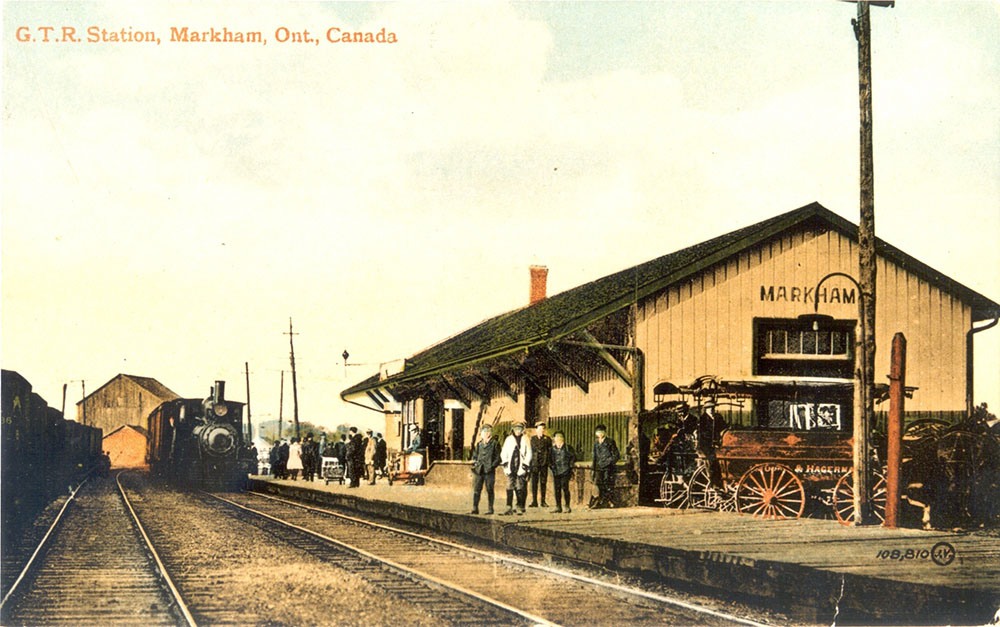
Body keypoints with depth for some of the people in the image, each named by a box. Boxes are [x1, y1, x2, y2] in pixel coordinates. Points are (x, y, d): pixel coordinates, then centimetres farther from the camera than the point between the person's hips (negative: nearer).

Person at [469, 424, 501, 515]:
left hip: (489, 471, -4)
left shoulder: (495, 444, 0)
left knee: (489, 490, 3)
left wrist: (492, 466, -12)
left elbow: (498, 458, -1)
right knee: (476, 490, 1)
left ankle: (490, 509, 9)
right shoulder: (479, 444, 14)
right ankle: (475, 509, 3)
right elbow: (474, 456, 23)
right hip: (478, 470, 4)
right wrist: (474, 463, 6)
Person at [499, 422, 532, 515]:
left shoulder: (525, 440, 7)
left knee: (520, 489, -2)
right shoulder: (509, 439, 11)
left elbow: (529, 453, 6)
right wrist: (505, 462, 0)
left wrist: (525, 464, -3)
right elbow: (503, 452, 12)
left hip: (520, 468, -1)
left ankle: (520, 508, 4)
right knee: (510, 488, -4)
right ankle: (509, 508, -3)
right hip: (511, 468, 1)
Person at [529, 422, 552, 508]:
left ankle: (543, 501, 7)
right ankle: (534, 501, 3)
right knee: (534, 482, -1)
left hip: (544, 464, 0)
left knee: (543, 482, 2)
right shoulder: (533, 439, 9)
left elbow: (550, 451, 5)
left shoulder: (547, 439, 7)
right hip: (534, 464, 0)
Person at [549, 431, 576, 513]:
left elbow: (573, 457, 3)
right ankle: (558, 507, 12)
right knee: (557, 489, 5)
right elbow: (550, 459, 20)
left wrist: (570, 466, -3)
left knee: (565, 488, -8)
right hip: (556, 472, 4)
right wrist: (552, 466, 8)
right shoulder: (553, 449, 10)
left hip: (565, 472, -4)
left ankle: (567, 507, -1)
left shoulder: (568, 448, -1)